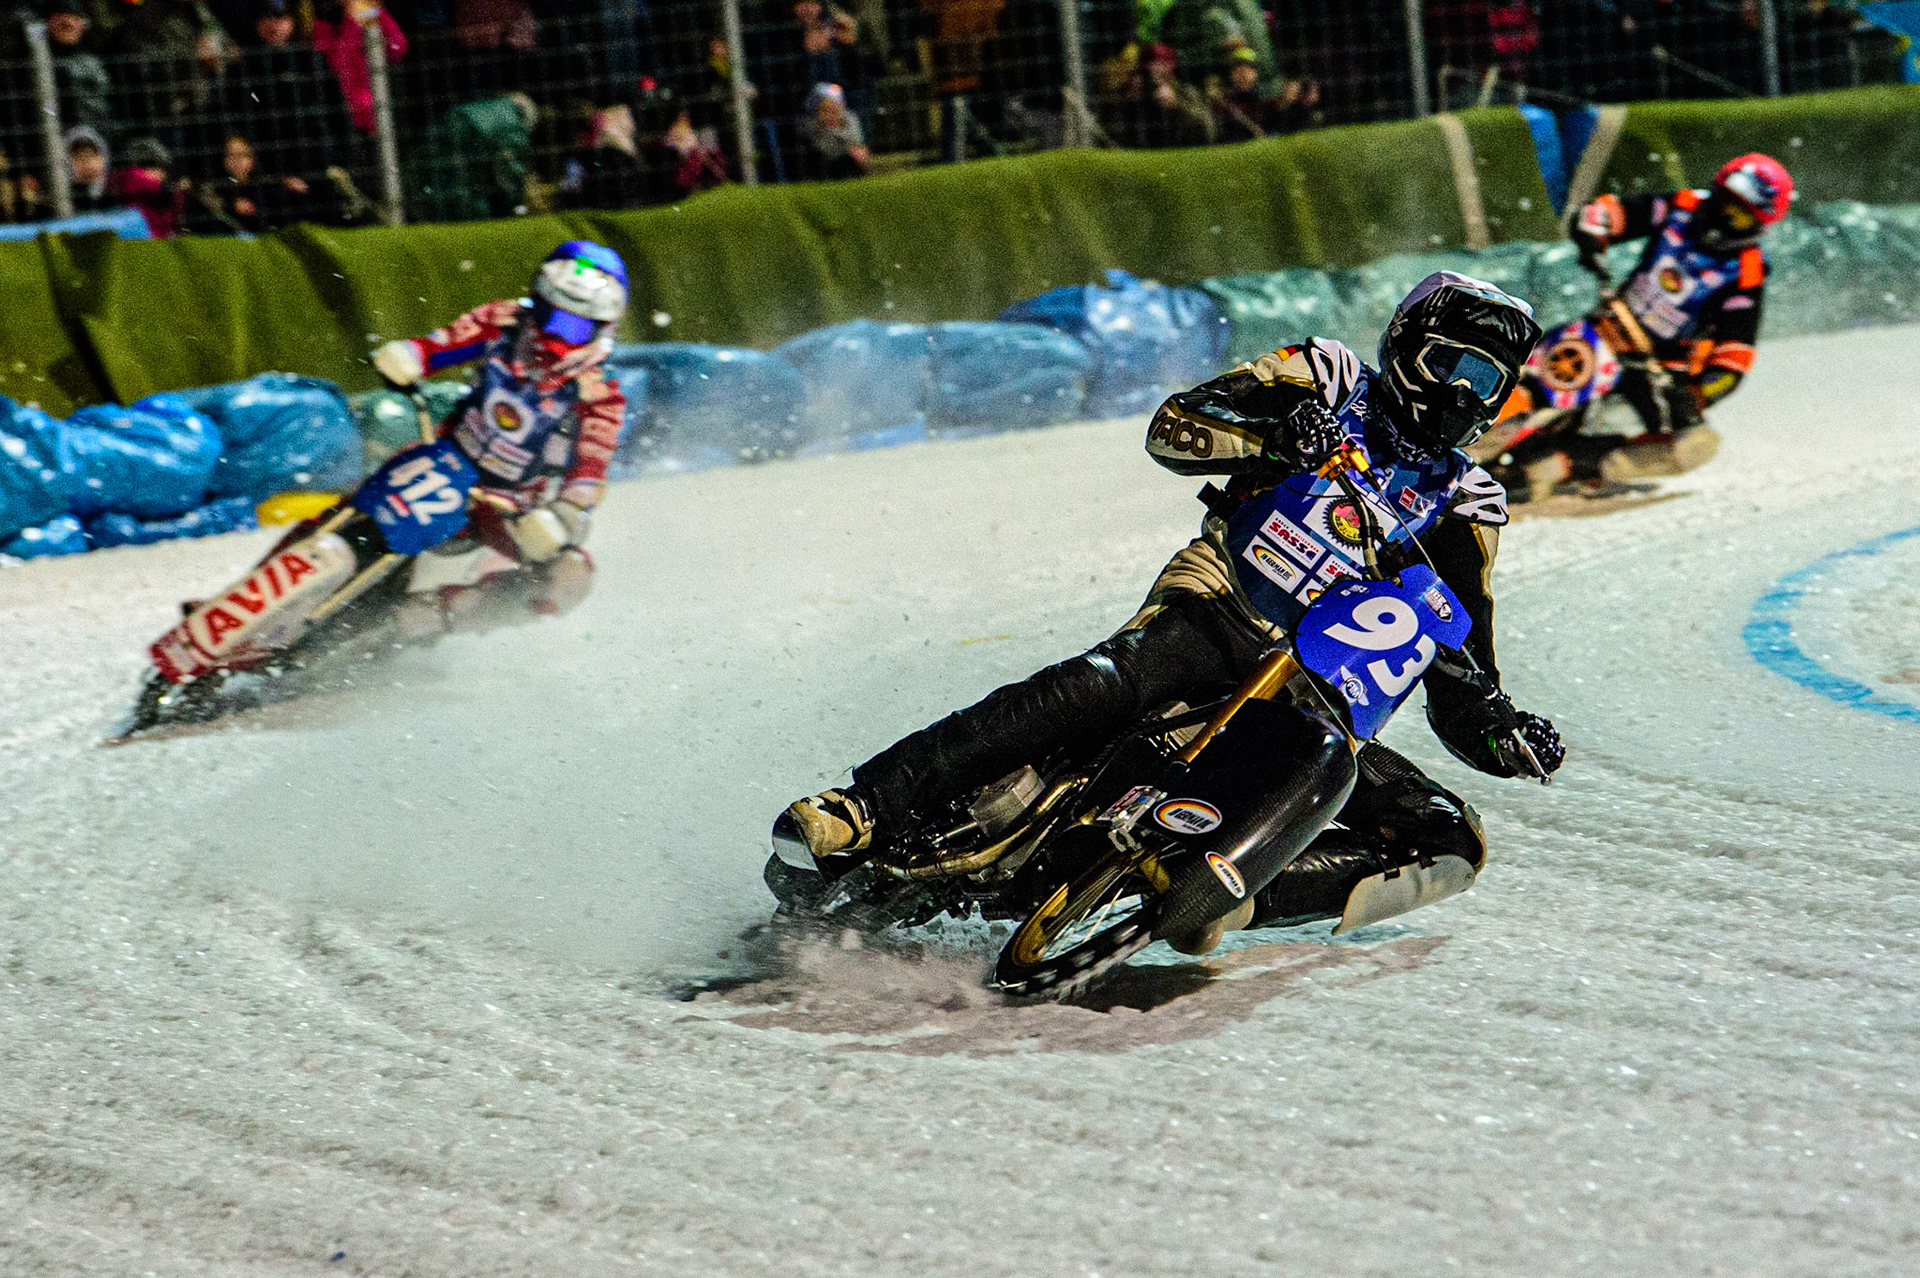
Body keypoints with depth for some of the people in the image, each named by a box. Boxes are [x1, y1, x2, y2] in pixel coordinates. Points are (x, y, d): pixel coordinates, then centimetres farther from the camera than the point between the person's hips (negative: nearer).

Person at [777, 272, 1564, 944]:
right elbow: (1172, 428, 0)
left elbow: (1461, 674, 16)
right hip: (1215, 609, -3)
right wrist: (1272, 438, -19)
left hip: (1314, 693, 3)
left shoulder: (1465, 503, 19)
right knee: (1093, 690, -35)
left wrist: (1505, 733, -6)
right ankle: (862, 812, -37)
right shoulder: (1330, 381, 12)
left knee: (1449, 842, -17)